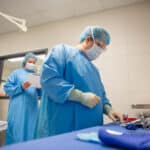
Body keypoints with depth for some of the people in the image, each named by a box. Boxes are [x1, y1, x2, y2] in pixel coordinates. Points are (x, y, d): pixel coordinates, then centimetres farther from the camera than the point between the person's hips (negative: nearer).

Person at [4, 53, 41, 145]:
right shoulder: (17, 73, 7)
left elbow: (39, 93, 16)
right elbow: (7, 88, -1)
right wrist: (21, 87, -14)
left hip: (32, 109, 4)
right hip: (18, 108, -4)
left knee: (30, 133, 7)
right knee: (17, 132, -3)